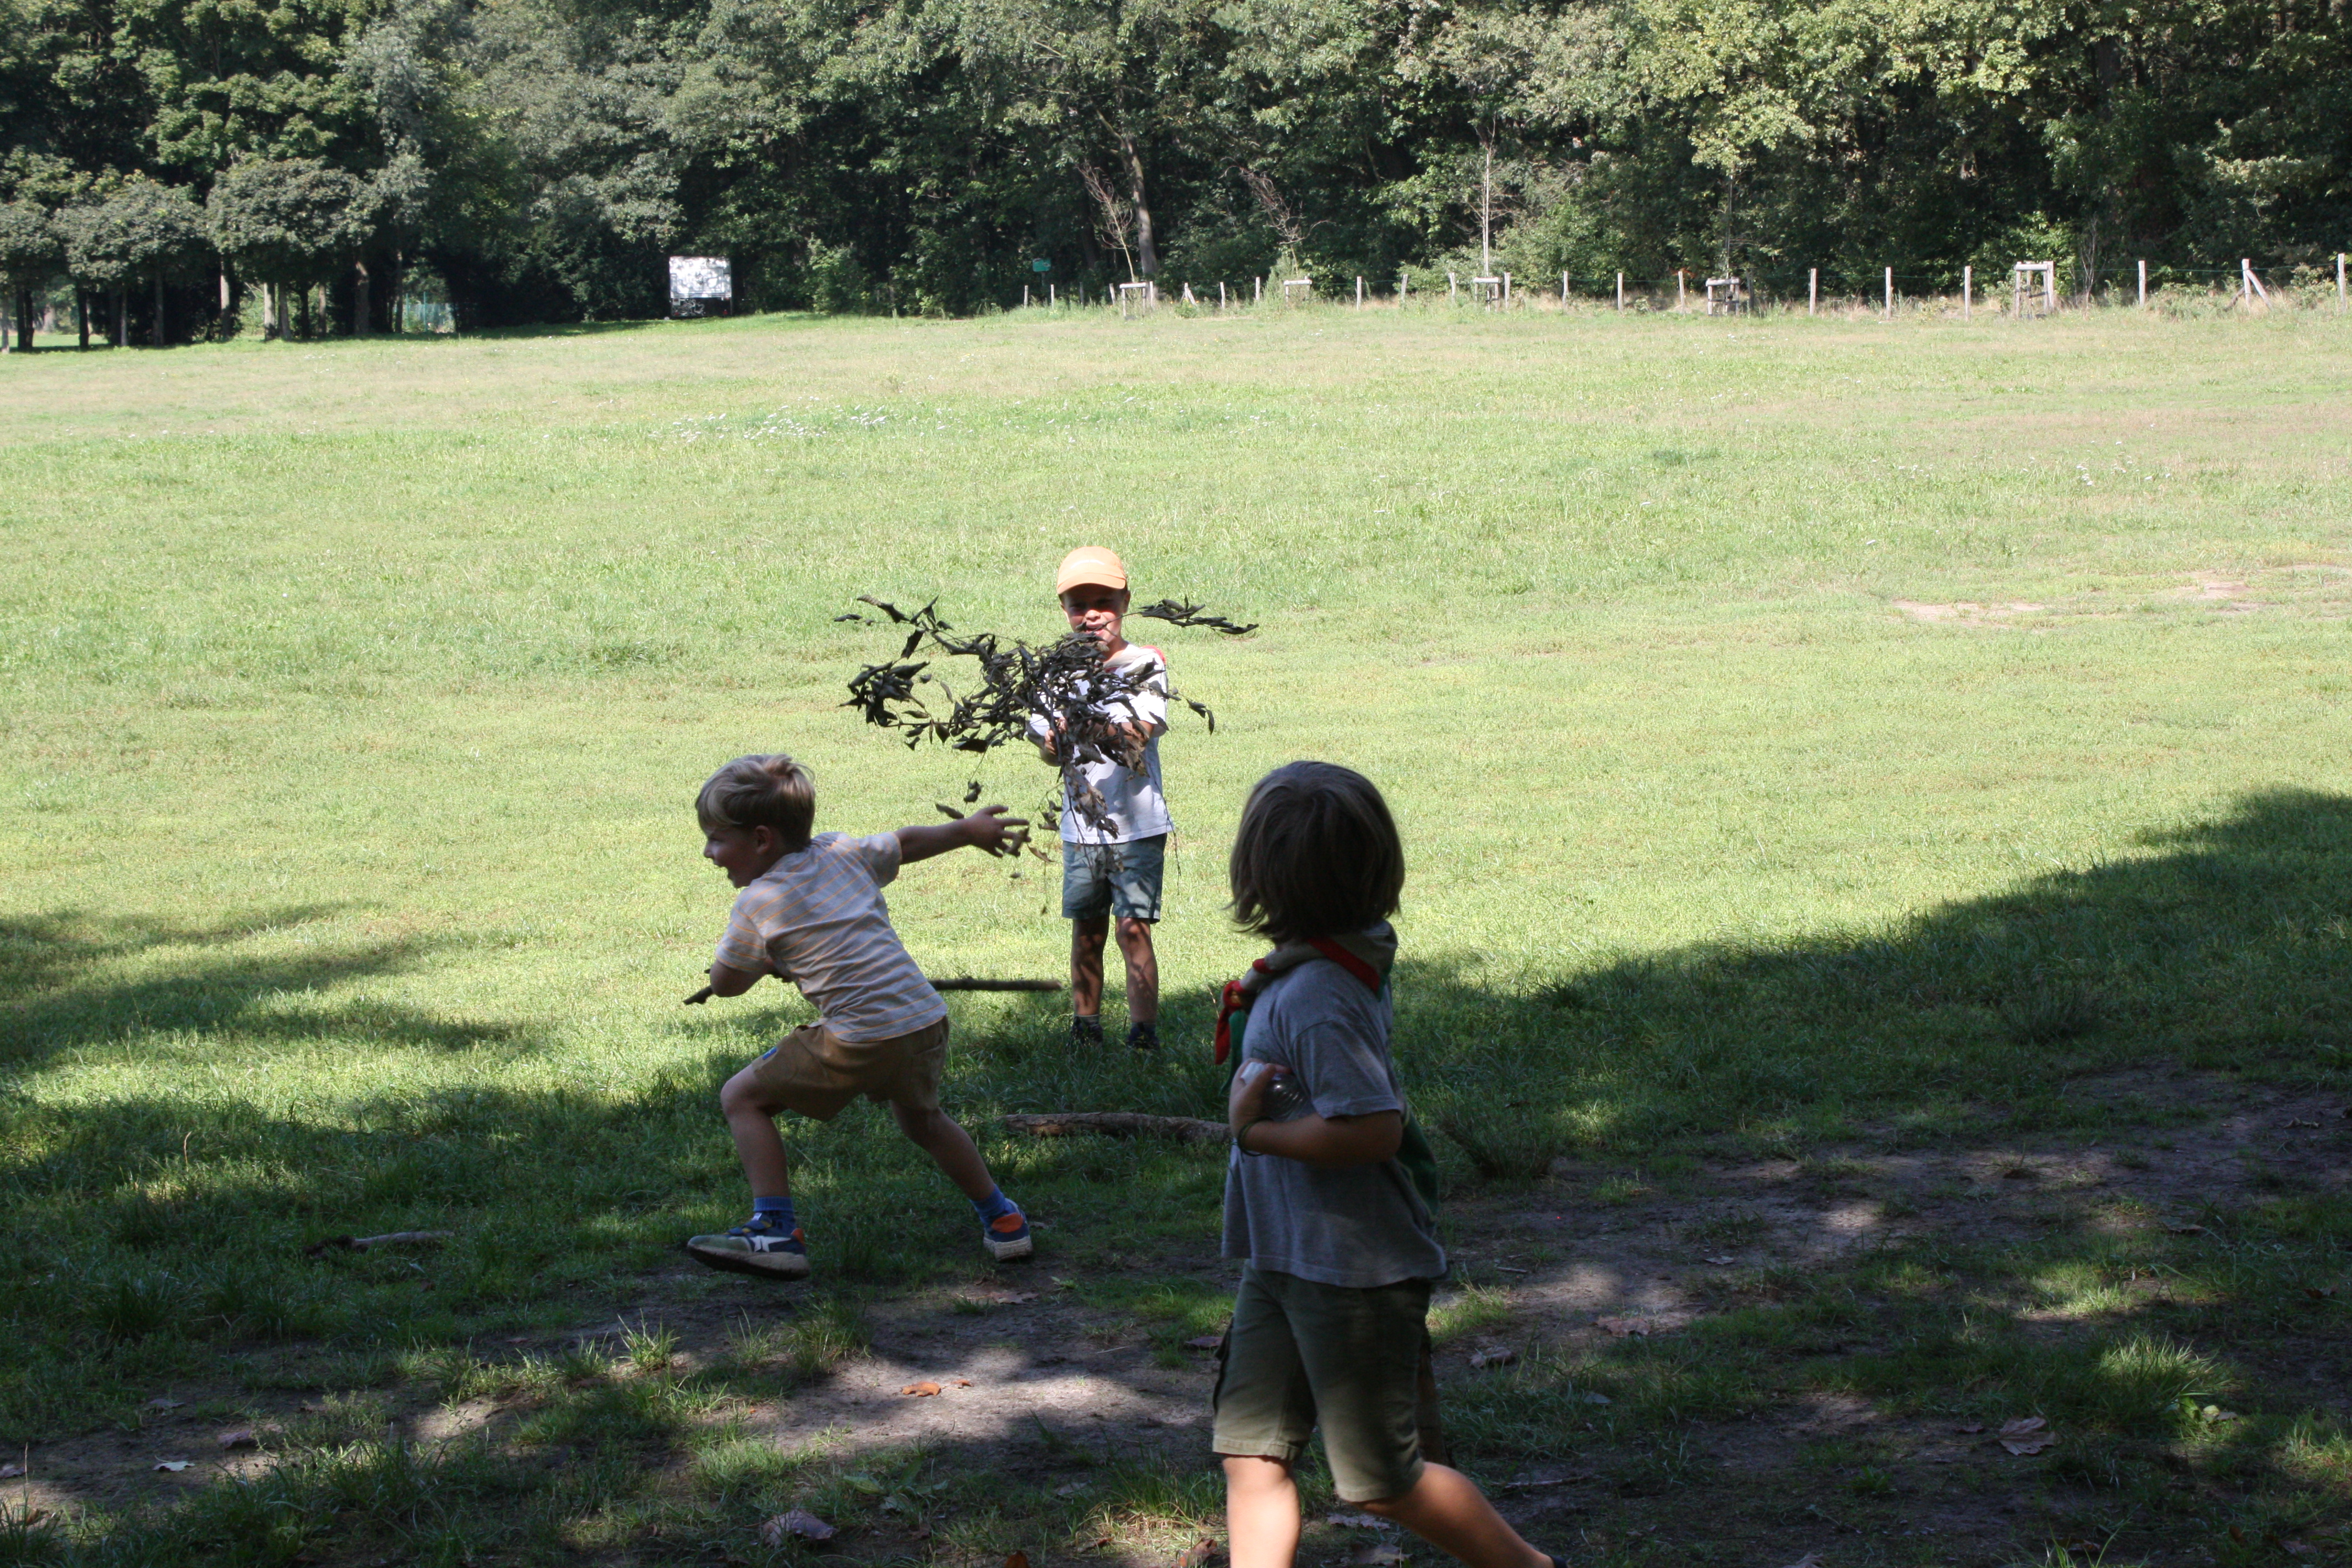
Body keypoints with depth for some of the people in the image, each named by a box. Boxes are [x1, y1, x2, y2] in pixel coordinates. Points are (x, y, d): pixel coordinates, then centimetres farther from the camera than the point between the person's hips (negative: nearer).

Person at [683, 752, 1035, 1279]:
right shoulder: (843, 852, 14)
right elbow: (908, 842, 28)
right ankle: (1002, 1219, 39)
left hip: (861, 1039, -7)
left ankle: (776, 1231, -2)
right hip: (929, 1022, 7)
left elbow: (724, 984, 7)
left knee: (742, 1098, 6)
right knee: (922, 1119, 35)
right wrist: (969, 829, 46)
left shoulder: (757, 905, -2)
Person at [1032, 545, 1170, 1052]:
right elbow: (1051, 752, 4)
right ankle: (1085, 1028, 22)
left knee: (1133, 927, -7)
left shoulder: (1145, 664, -5)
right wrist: (1055, 738, -18)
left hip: (1137, 824, -4)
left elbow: (1140, 734, -18)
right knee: (1086, 930, 11)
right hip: (1080, 825, 4)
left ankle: (1144, 1032, -2)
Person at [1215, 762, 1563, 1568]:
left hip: (1355, 1273, -9)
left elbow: (1375, 1131, -31)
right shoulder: (1338, 960, 3)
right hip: (1283, 1261, 9)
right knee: (1250, 1451, 8)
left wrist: (1253, 1129, -20)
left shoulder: (1317, 999, -26)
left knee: (1382, 1479, 4)